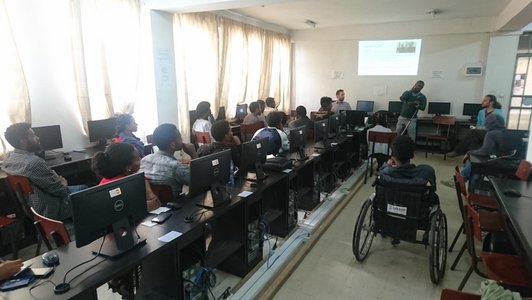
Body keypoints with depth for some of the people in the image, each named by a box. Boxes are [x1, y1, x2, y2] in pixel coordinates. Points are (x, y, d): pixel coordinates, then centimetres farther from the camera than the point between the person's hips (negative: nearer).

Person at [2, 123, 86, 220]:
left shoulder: (8, 157, -4)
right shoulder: (34, 162, -35)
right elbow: (60, 190, -25)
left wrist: (56, 179, -3)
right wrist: (63, 184, -4)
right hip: (51, 210, -9)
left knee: (83, 188, 23)